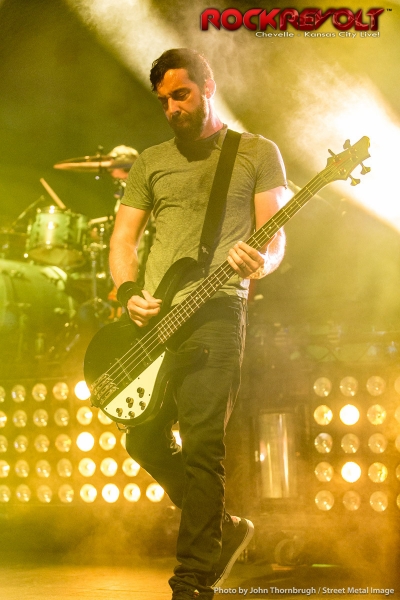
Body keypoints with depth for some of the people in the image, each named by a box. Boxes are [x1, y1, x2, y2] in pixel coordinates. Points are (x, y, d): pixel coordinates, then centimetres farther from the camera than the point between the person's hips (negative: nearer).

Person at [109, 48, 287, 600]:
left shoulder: (257, 152, 7)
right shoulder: (150, 162, 18)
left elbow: (275, 239, 0)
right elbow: (123, 238, 15)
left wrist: (260, 262, -24)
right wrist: (129, 293, -4)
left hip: (216, 310, -5)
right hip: (152, 316, 6)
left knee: (202, 445, -14)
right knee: (145, 441, 7)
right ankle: (223, 528, 26)